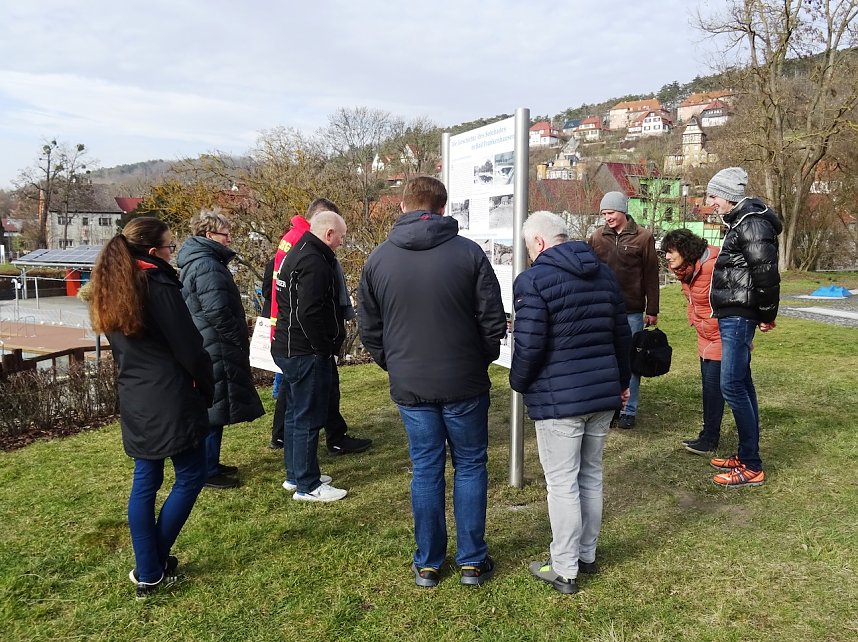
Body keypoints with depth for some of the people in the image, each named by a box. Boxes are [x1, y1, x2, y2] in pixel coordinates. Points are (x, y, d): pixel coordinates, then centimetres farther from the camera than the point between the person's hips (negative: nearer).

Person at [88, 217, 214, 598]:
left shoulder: (112, 289, 9)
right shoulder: (159, 287, -17)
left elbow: (121, 350, 15)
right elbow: (189, 349, -15)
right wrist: (208, 389, 0)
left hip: (134, 402, 8)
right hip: (171, 401, -8)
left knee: (145, 481, 14)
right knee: (191, 475, 8)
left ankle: (148, 573, 21)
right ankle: (153, 566, 15)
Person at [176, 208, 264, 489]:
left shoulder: (199, 260, 16)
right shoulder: (207, 266, -18)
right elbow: (217, 312, -25)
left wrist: (238, 341, 17)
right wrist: (239, 342, -13)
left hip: (207, 348, 11)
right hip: (215, 350, -11)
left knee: (211, 407, 18)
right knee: (213, 408, -2)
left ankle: (210, 464, 29)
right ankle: (208, 472, 8)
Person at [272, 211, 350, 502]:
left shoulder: (297, 254, 15)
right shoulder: (314, 262, -19)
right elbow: (309, 314, -27)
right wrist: (323, 349, -16)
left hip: (289, 348, 11)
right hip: (307, 354, -11)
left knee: (296, 413, 18)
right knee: (308, 418, -2)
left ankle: (295, 475, 31)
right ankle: (307, 486, 8)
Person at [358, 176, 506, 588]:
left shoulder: (378, 259, -1)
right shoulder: (469, 253, -8)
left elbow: (368, 328, 5)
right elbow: (493, 320, -5)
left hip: (409, 385, 2)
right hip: (464, 383, -1)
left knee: (426, 471, 12)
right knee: (470, 467, 12)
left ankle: (427, 564, 22)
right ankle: (472, 561, 22)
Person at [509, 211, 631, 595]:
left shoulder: (533, 280, -12)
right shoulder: (604, 274, 10)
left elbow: (528, 345, -18)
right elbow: (622, 334, 15)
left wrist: (518, 383, 1)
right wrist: (622, 381, 26)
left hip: (558, 400, -7)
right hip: (604, 394, 7)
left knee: (562, 483, 3)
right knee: (591, 476, 18)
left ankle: (564, 570, 14)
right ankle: (587, 555, 32)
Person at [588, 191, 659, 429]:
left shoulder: (643, 237, -1)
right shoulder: (597, 237, 6)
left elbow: (651, 275, 1)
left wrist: (652, 310, 0)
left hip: (632, 311, -2)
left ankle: (628, 410, 16)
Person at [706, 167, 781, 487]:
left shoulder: (751, 224, -16)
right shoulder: (739, 221, 17)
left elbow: (766, 272, -21)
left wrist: (767, 314, -13)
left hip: (738, 316, -11)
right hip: (732, 314, 11)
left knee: (732, 385, -9)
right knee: (741, 383, 14)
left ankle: (751, 467, -2)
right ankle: (746, 454, 25)